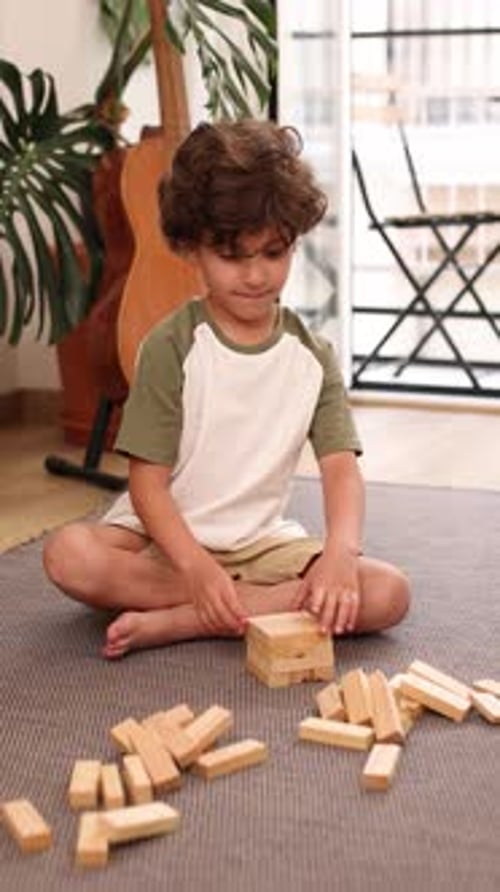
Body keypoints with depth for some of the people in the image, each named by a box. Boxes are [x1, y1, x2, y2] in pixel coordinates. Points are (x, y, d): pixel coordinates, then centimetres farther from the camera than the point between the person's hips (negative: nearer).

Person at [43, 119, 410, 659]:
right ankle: (275, 599, -20)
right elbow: (147, 481, -12)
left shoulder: (311, 356, 0)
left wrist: (340, 553, -31)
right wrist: (198, 568, -29)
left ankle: (171, 622, -24)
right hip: (163, 538, -2)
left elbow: (341, 468, -10)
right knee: (69, 555, -32)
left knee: (388, 593, -21)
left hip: (262, 542, 3)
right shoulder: (171, 347, -9)